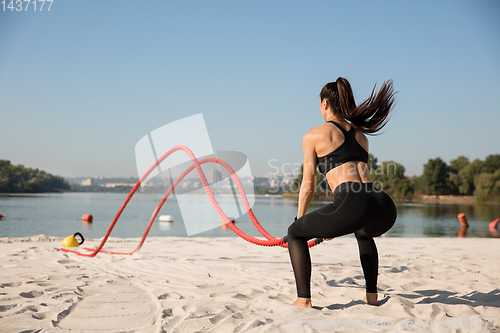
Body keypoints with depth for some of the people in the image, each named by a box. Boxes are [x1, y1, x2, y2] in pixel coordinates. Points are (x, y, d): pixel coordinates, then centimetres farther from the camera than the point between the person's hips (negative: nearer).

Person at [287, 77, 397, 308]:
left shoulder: (314, 135, 11)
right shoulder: (361, 135, 29)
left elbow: (308, 187, 14)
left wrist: (300, 220, 30)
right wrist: (334, 224, 46)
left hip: (354, 205, -6)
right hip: (385, 208, 6)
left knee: (296, 233, 18)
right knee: (363, 233, 42)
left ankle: (303, 300, 11)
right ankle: (371, 295, 35)